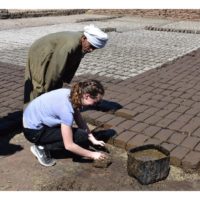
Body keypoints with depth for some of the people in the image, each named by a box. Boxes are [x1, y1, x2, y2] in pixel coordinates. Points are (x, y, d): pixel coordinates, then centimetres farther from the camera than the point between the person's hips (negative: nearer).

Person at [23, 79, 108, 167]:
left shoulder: (73, 94, -9)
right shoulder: (66, 108, -31)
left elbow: (80, 121, 4)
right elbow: (69, 146, -25)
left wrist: (94, 140, -4)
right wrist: (92, 155, -15)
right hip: (34, 131, -8)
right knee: (81, 136, -14)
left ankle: (42, 143, 10)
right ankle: (41, 147, -5)